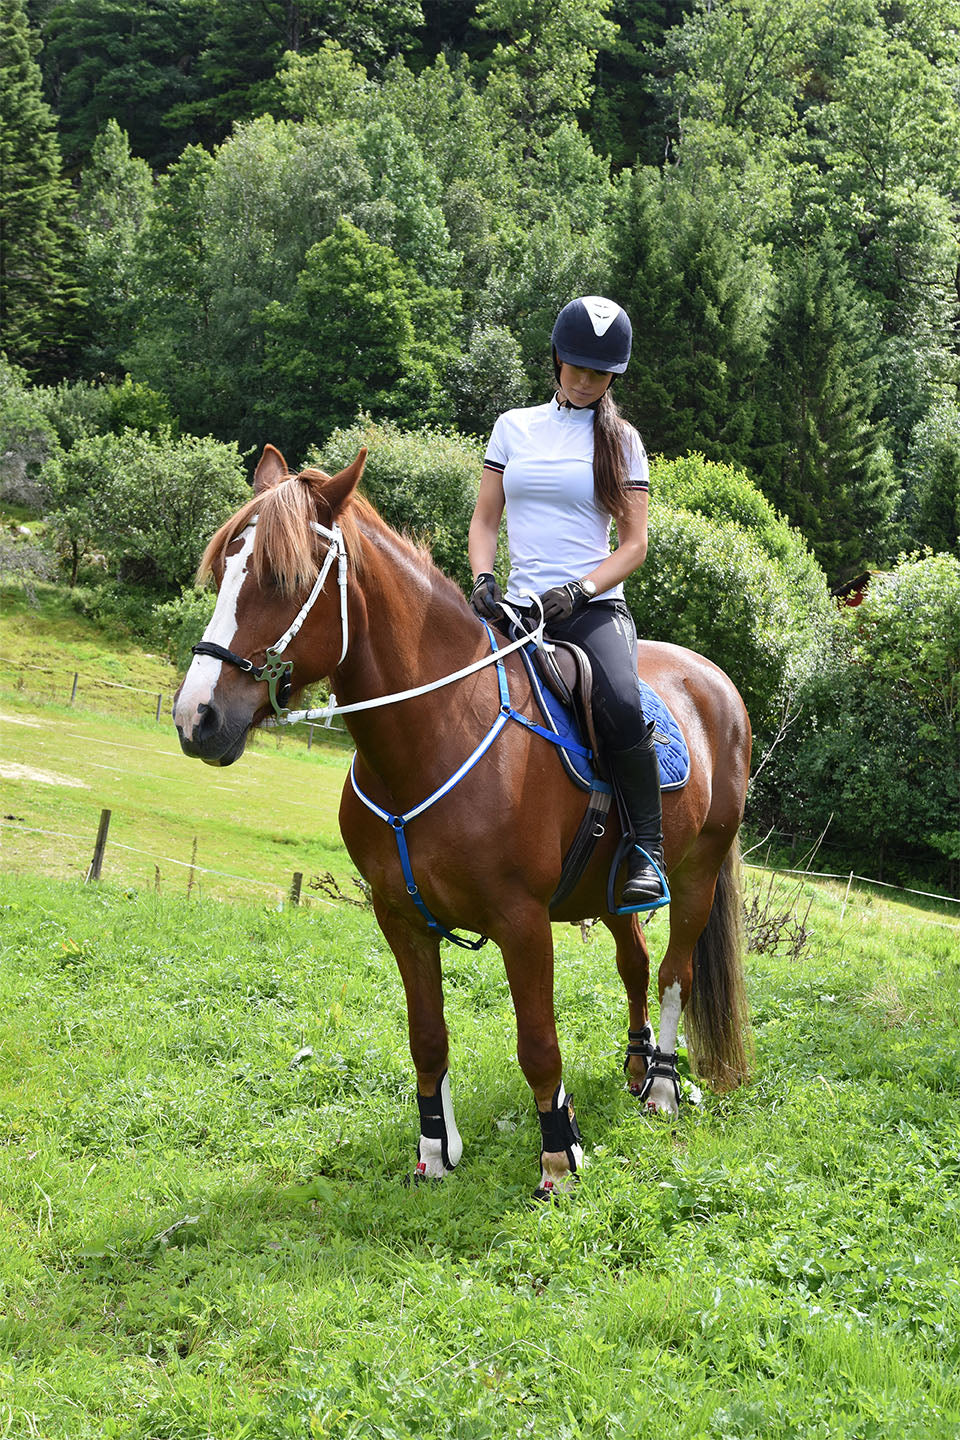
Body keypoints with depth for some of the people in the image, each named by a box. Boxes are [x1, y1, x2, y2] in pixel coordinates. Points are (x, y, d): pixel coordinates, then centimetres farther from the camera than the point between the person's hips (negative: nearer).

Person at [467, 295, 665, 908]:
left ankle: (647, 848, -19)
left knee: (621, 705, -32)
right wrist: (483, 577, -6)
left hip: (596, 607, -3)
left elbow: (634, 543, 4)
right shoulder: (514, 427, 14)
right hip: (520, 607, 3)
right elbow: (484, 520, 15)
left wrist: (579, 590, -13)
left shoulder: (621, 439, 8)